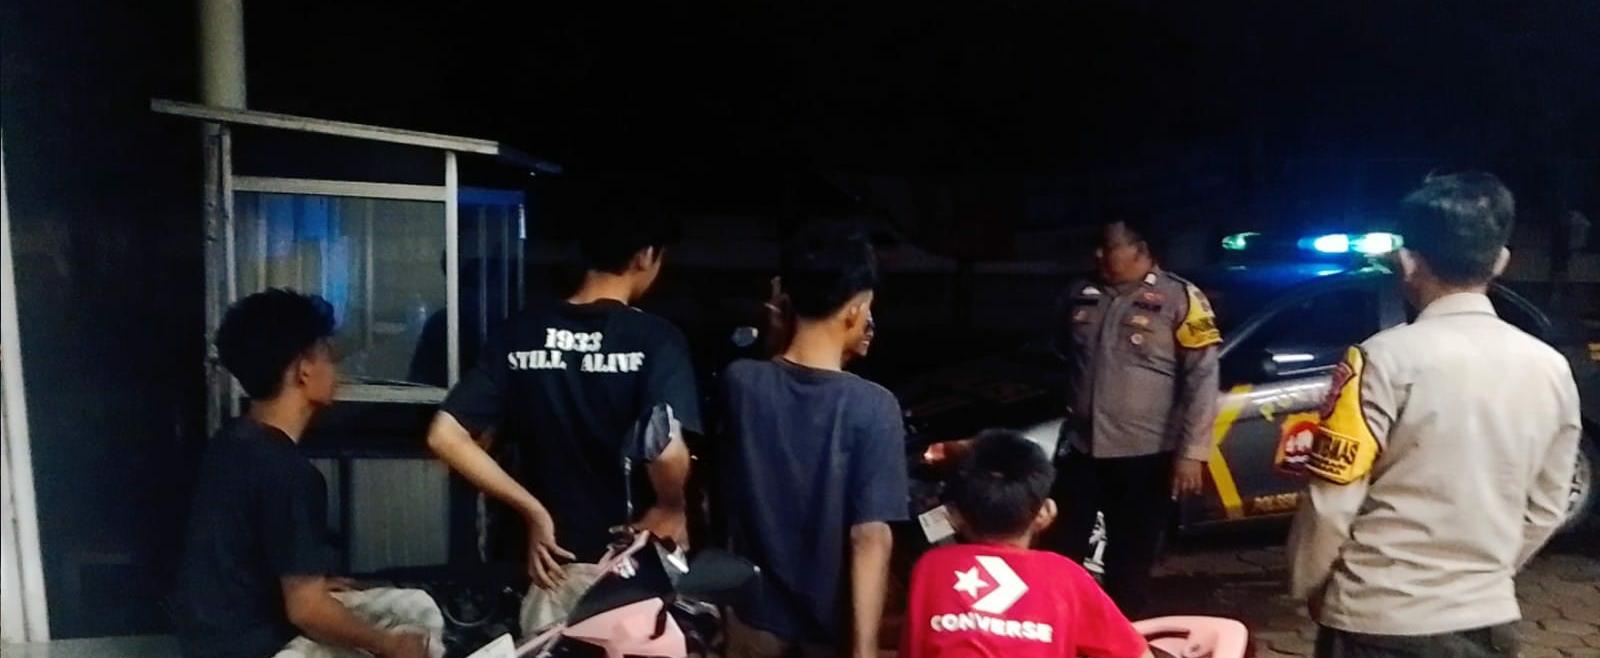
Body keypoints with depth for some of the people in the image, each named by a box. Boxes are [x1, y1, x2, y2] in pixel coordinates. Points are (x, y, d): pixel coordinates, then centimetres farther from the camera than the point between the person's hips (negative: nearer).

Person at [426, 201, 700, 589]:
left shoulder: (520, 333, 1)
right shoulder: (656, 339, -12)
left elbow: (445, 436, -3)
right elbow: (666, 450, -29)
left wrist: (534, 511, 0)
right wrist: (672, 506, -8)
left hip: (552, 557, 4)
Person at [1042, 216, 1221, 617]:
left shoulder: (1180, 299, -8)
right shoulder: (1080, 297, 6)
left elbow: (1201, 380, -10)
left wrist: (1191, 452, -14)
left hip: (1144, 455, -4)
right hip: (1080, 448, 4)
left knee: (1129, 565, 9)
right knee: (1060, 554, 8)